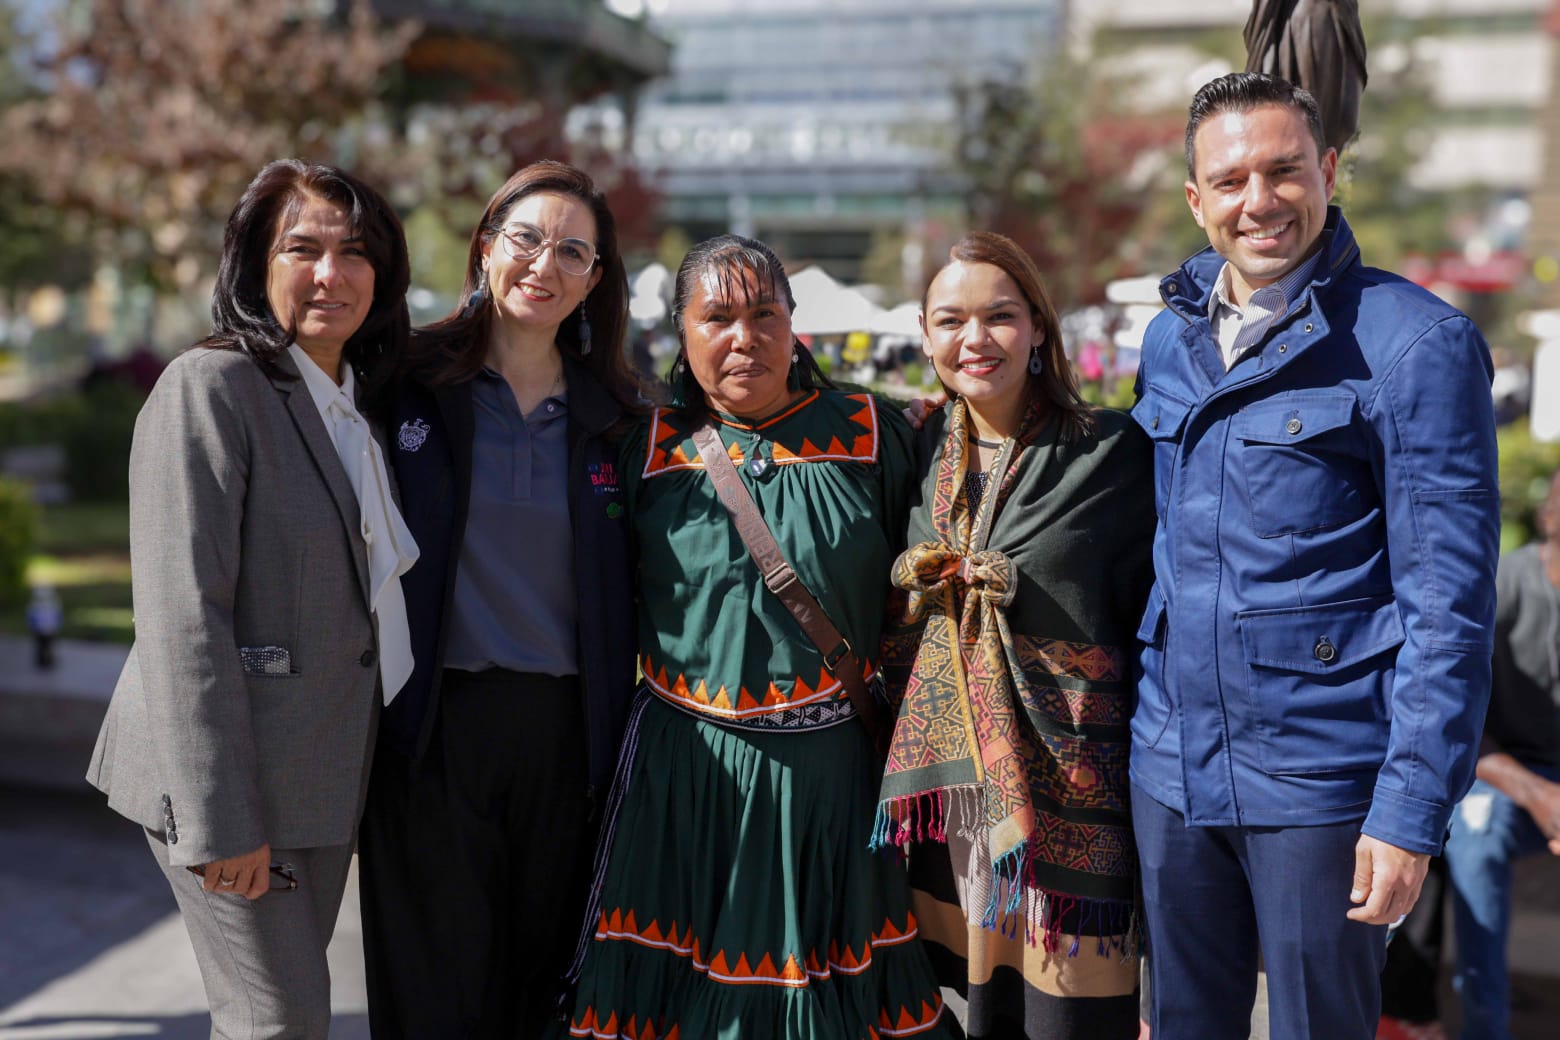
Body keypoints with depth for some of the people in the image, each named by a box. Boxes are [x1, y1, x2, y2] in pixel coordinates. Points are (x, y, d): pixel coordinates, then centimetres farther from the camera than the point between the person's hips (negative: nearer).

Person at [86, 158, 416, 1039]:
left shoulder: (354, 404, 13)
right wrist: (220, 820, -21)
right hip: (229, 775, -7)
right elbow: (183, 614, -19)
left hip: (323, 771, 7)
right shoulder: (209, 387, -12)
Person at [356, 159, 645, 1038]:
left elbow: (626, 592, 10)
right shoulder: (411, 384, -1)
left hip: (566, 732, 3)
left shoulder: (615, 416, 8)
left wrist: (617, 734, 4)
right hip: (434, 728, -2)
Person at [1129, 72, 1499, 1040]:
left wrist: (1412, 809, -16)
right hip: (1171, 769, 5)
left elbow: (1447, 601, -13)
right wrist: (1130, 724, 13)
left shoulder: (1414, 343, -11)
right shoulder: (1169, 336, 7)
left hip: (1318, 780, -5)